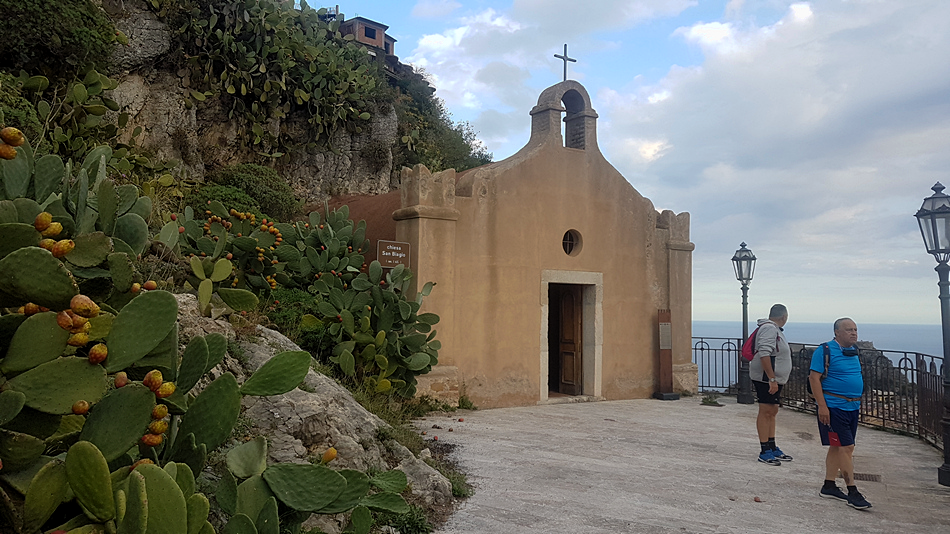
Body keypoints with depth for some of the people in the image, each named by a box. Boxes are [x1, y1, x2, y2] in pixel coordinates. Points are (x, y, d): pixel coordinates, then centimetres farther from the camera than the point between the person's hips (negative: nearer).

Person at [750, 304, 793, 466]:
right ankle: (765, 452, -5)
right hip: (766, 379, -11)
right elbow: (764, 355, -24)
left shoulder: (775, 330, 19)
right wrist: (772, 379, -26)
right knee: (766, 412, -7)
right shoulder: (769, 328, -15)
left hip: (774, 379, 11)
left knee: (772, 412, 14)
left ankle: (772, 448, 21)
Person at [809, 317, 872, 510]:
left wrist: (858, 401, 19)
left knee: (837, 447, 13)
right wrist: (822, 406, -20)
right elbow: (814, 378, -15)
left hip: (852, 407, 8)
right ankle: (852, 492, -3)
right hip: (833, 407, -8)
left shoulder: (854, 350, 13)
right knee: (846, 448, -8)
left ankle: (829, 486, 21)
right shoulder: (825, 350, -12)